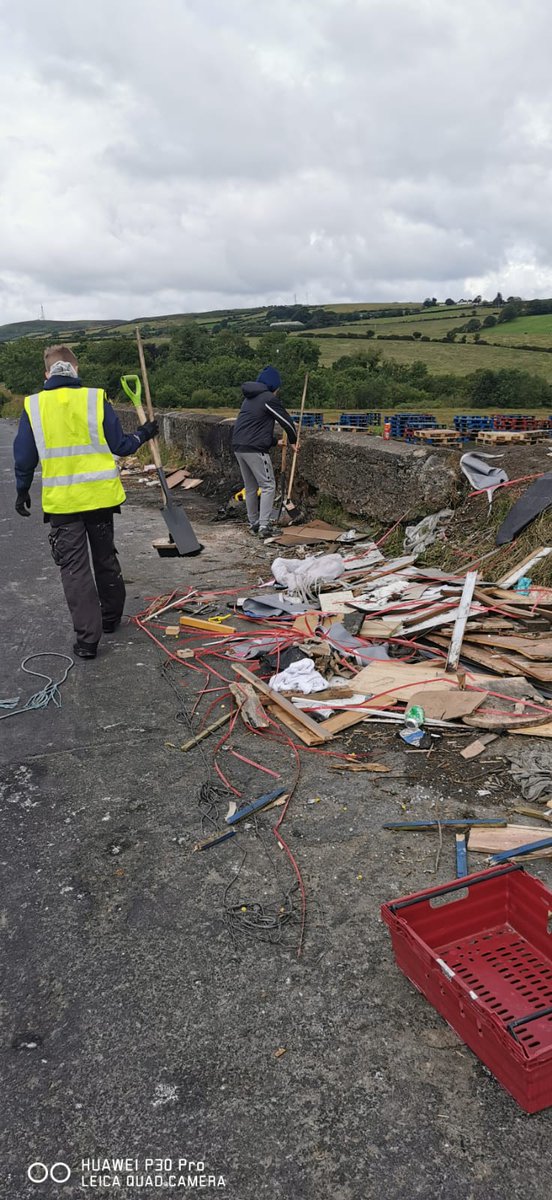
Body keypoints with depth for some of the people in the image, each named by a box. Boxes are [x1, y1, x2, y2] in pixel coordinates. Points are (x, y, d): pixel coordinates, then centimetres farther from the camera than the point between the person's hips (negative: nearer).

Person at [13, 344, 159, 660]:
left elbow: (24, 457, 2)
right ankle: (111, 618, 35)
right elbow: (119, 445, 0)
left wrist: (23, 492, 17)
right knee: (106, 559, 19)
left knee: (74, 568, 5)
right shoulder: (96, 399, -5)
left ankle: (87, 638, 3)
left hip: (61, 501, -1)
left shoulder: (33, 406, -3)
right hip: (100, 495, 1)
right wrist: (143, 434, 19)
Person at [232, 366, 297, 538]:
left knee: (250, 488, 16)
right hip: (255, 449, -8)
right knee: (268, 486, -3)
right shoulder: (269, 399, -7)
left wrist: (275, 441, 27)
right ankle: (264, 525, -11)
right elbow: (286, 421, -1)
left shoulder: (249, 398, 20)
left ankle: (253, 523, 22)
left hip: (238, 446, 8)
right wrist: (294, 441, 16)